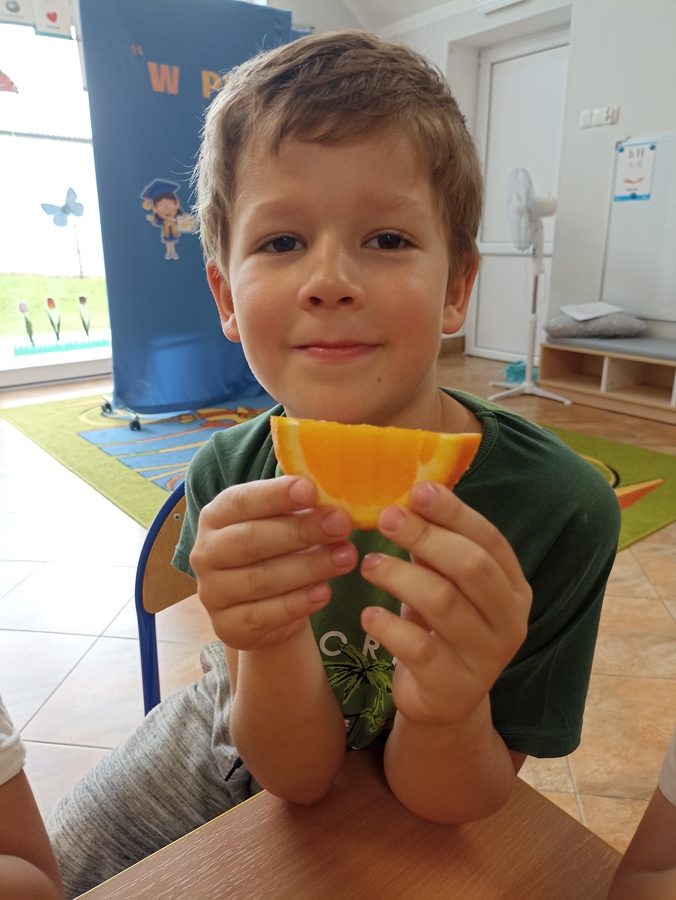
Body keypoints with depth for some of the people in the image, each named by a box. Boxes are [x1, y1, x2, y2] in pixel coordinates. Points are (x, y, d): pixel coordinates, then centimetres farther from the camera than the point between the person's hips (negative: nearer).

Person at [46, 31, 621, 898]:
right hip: (226, 749, 2)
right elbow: (298, 773, -20)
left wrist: (450, 707, -42)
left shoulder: (561, 509, -31)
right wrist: (269, 644, -41)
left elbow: (441, 809, -20)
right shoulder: (233, 475, -24)